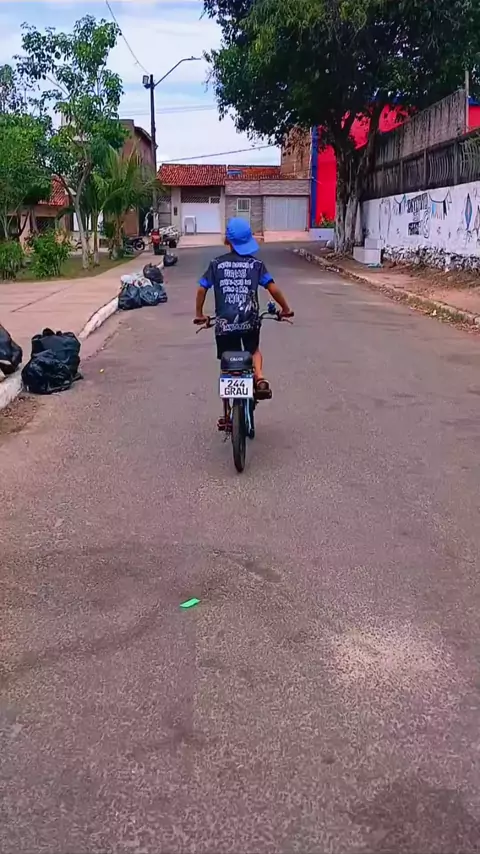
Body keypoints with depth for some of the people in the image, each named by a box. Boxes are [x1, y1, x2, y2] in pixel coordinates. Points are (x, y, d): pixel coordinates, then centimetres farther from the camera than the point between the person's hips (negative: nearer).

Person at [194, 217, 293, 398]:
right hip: (250, 320, 0)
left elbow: (201, 289, 2)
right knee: (254, 350, 26)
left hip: (225, 323, 0)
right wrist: (285, 309, 9)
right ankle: (260, 378, 0)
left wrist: (199, 314, 15)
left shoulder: (216, 264, 1)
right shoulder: (255, 264, -1)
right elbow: (273, 288, -5)